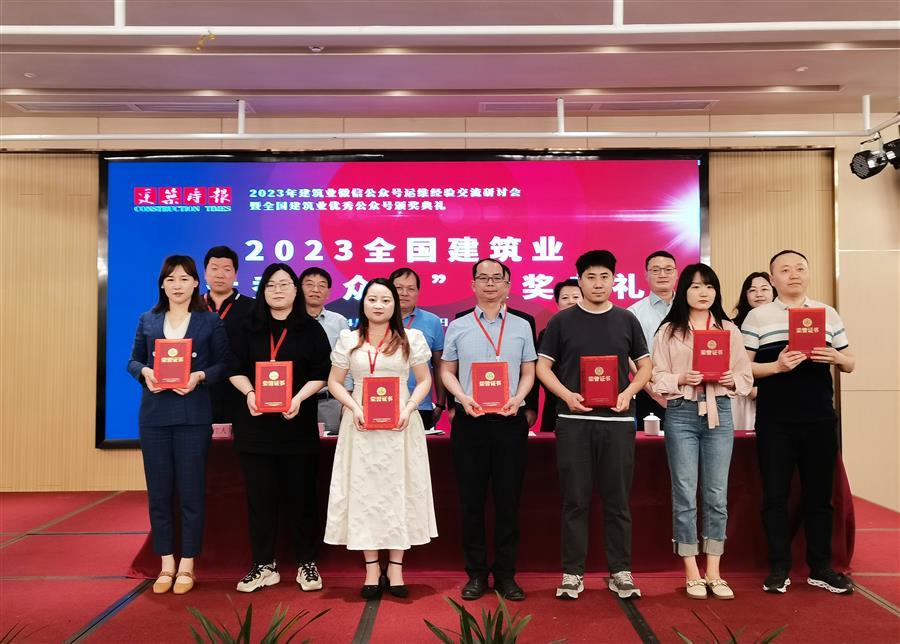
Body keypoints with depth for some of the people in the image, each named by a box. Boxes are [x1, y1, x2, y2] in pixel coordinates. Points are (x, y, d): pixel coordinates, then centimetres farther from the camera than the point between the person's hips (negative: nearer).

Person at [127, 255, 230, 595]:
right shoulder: (147, 321, 10)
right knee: (158, 490, 6)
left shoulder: (210, 321, 3)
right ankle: (166, 564, 19)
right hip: (154, 415, 3)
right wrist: (144, 372, -9)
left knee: (191, 490, 2)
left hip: (193, 416, -2)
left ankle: (187, 565, 14)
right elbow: (133, 360, 12)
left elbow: (223, 364, 1)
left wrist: (200, 376, -16)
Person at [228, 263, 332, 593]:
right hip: (255, 423, 2)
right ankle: (264, 565, 16)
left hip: (298, 424, -2)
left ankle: (306, 564, 16)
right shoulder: (249, 328, 9)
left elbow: (322, 373, -1)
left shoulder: (311, 329, 3)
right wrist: (249, 393, -11)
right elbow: (235, 369, 7)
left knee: (300, 495, 4)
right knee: (260, 495, 5)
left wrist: (299, 398, -16)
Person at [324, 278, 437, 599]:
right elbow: (335, 383, 7)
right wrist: (354, 408, -9)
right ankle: (372, 569, 12)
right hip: (361, 426, 1)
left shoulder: (411, 338, 4)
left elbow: (424, 380, 6)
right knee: (364, 491, 2)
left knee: (399, 490, 2)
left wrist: (408, 409, -11)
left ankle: (395, 567, 12)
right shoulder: (348, 340, 6)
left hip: (400, 425, -1)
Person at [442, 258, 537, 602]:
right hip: (470, 420, 0)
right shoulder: (458, 327, 7)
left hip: (510, 421, 0)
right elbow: (447, 371, 8)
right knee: (471, 499, 5)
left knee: (508, 499, 5)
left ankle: (505, 574, 17)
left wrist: (517, 399, -10)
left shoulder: (521, 327, 8)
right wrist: (464, 398, -10)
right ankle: (476, 573, 17)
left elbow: (528, 373, 9)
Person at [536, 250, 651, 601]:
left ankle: (620, 572, 19)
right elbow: (543, 366, 4)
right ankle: (572, 573, 14)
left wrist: (628, 392, -7)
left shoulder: (626, 320, 9)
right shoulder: (562, 321, 4)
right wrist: (566, 395, -12)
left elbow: (645, 366, 12)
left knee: (618, 500, 7)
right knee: (575, 500, 4)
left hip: (617, 419, 1)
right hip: (574, 420, -1)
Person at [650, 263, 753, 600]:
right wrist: (682, 379, -17)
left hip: (718, 411, 2)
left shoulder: (729, 329, 11)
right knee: (685, 494, 1)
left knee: (717, 495, 4)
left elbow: (746, 376, 10)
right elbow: (657, 376, 0)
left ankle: (713, 574, 15)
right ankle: (692, 574, 12)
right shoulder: (669, 331, 4)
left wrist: (731, 379, -11)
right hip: (681, 413, -2)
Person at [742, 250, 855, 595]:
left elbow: (850, 363, 13)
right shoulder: (757, 316, 2)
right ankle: (779, 568, 14)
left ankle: (820, 567, 22)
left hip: (820, 419, 3)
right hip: (775, 421, -2)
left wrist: (836, 357, -9)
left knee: (819, 494, 10)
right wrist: (777, 366, -18)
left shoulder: (828, 313, 11)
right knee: (775, 495, 3)